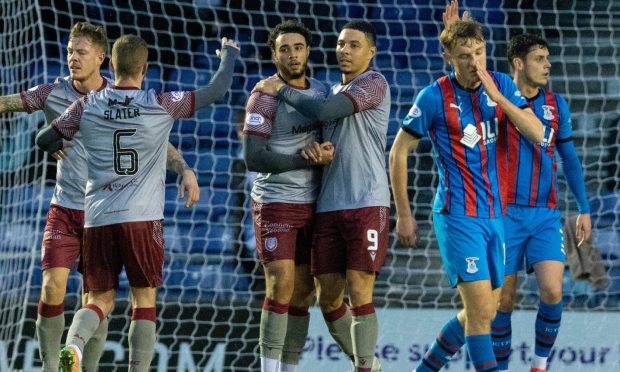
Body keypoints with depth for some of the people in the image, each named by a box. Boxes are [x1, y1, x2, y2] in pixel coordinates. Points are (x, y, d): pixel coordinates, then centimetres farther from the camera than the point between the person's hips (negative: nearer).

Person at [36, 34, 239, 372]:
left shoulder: (87, 106, 3)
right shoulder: (162, 106, -3)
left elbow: (45, 140, 11)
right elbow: (218, 89, 3)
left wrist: (63, 149, 34)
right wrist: (229, 53, 22)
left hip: (97, 217, 2)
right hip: (142, 217, -2)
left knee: (100, 300, 8)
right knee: (144, 300, 7)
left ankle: (73, 343, -21)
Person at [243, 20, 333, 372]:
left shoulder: (322, 91, 7)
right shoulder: (264, 98, -11)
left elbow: (333, 130, 18)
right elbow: (254, 158, -17)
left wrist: (328, 149, -5)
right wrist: (308, 159, -19)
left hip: (312, 205, 6)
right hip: (275, 203, -6)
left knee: (303, 293, 7)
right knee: (281, 286, -15)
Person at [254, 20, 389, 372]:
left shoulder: (373, 83, -4)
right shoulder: (334, 91, 20)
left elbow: (326, 111, -16)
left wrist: (282, 90, -4)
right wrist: (312, 149, -2)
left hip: (367, 205, -7)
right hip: (329, 207, 8)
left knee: (359, 293, -10)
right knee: (328, 298, 6)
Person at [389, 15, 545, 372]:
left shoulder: (502, 85, 3)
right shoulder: (435, 96, -9)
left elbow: (537, 133, -7)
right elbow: (399, 152, -1)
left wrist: (497, 97, -18)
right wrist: (404, 215, -2)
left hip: (495, 215, 6)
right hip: (458, 218, -6)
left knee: (483, 313, 13)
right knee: (481, 311, -14)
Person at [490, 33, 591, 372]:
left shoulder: (556, 105, 8)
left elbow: (569, 159, 15)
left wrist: (583, 209, 12)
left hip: (546, 216, 2)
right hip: (506, 214, -2)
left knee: (552, 292, -12)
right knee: (503, 299, 1)